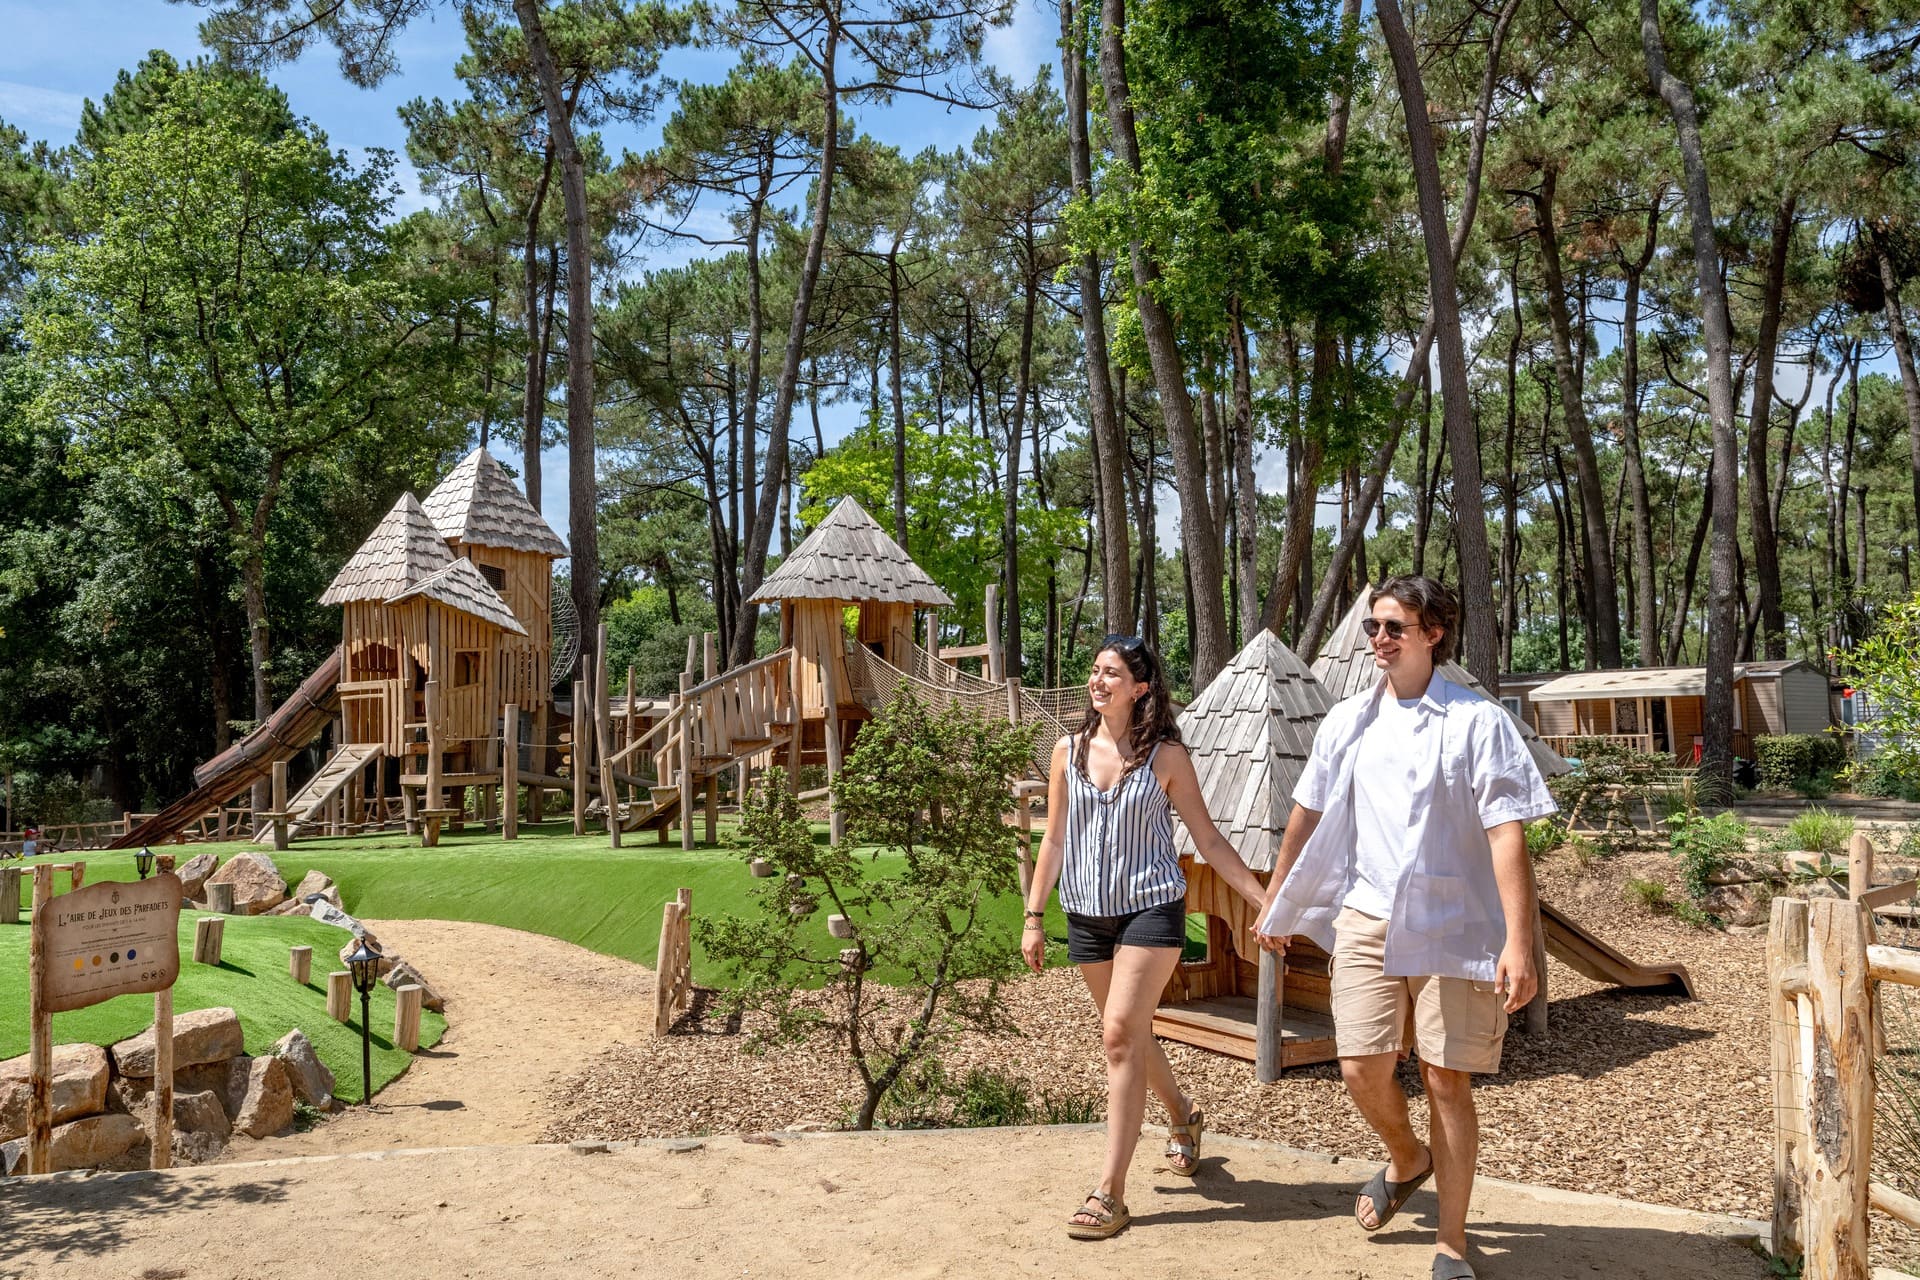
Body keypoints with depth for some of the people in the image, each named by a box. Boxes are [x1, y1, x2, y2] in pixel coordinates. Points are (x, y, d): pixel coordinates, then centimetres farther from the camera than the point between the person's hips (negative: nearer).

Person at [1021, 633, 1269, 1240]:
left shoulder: (1166, 756, -4)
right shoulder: (1069, 751, 4)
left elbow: (1207, 838, 0)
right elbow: (1054, 840, 8)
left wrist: (1263, 900, -5)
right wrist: (1033, 919, 7)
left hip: (1150, 908, -4)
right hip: (1088, 914, 4)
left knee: (1122, 1035, -13)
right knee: (1128, 1035, 16)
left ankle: (1110, 1191, -8)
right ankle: (1183, 1116, 45)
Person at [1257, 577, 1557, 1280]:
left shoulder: (1478, 721, -8)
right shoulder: (1347, 721, 7)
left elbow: (1506, 834, -13)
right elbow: (1306, 816, 16)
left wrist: (1518, 943, -21)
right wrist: (1273, 904, 20)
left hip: (1452, 926, -3)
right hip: (1366, 918, 4)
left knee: (1446, 1080, 2)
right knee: (1362, 1068, -1)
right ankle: (1407, 1157, 34)